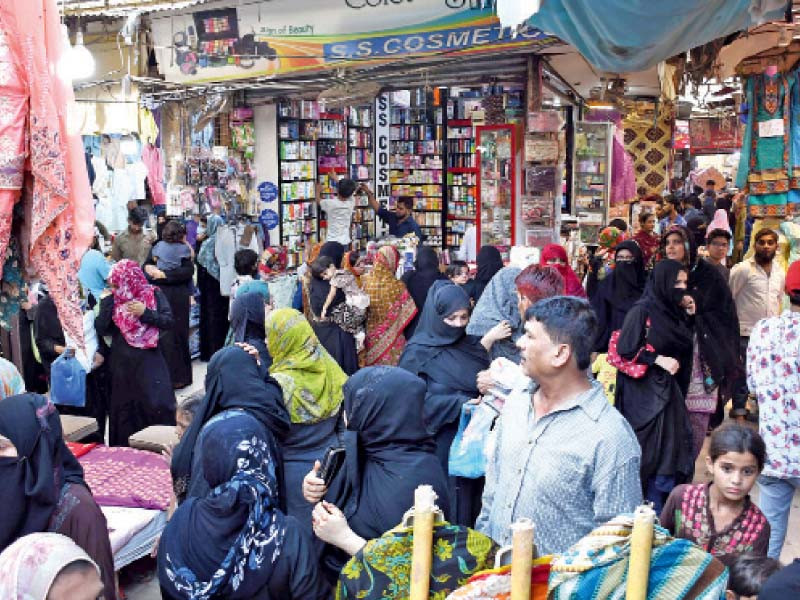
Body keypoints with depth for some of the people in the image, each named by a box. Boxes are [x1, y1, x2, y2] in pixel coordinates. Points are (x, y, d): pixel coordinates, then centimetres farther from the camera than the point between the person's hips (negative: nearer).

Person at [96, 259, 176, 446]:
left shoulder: (154, 294, -1)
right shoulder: (113, 299, 4)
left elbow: (168, 321, -5)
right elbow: (101, 329, -4)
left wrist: (145, 313, -16)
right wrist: (106, 303, -9)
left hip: (149, 362, -2)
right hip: (122, 365, 3)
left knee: (157, 404, -8)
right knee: (125, 409, 9)